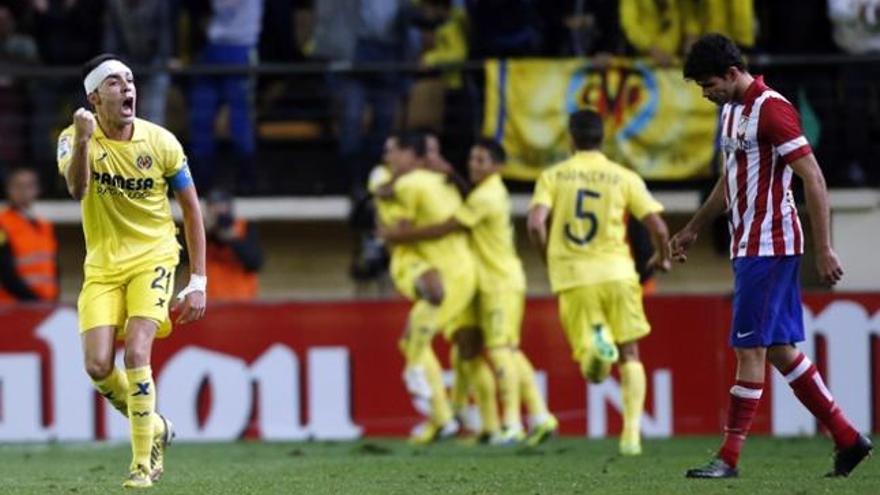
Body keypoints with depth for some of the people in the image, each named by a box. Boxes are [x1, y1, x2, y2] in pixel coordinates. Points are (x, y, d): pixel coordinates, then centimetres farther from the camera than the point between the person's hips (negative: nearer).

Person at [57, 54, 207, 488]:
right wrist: (83, 139, -45)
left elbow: (191, 209, 2)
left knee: (135, 353, -21)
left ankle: (143, 461, -10)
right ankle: (153, 426, 18)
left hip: (152, 259, -2)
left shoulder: (161, 142, -7)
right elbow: (77, 190, -29)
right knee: (98, 367, -11)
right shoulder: (75, 138, -8)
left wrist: (198, 281, -2)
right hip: (102, 267, 2)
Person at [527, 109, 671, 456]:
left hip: (572, 275, 0)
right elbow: (658, 226, -1)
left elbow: (535, 223, -9)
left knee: (592, 371, 5)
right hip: (616, 271, 0)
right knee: (630, 355, 13)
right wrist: (662, 257, 20)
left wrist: (549, 257, 10)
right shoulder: (624, 177, 4)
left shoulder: (553, 176, 4)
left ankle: (595, 344, -31)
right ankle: (632, 432, -2)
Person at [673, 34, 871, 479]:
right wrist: (693, 229, 34)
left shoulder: (771, 109, -15)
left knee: (750, 349, -7)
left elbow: (813, 178, -17)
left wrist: (823, 249, -20)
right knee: (780, 350, 9)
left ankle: (729, 458, -6)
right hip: (747, 247, 10)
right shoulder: (731, 110, 14)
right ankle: (847, 439, 14)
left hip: (769, 248, -10)